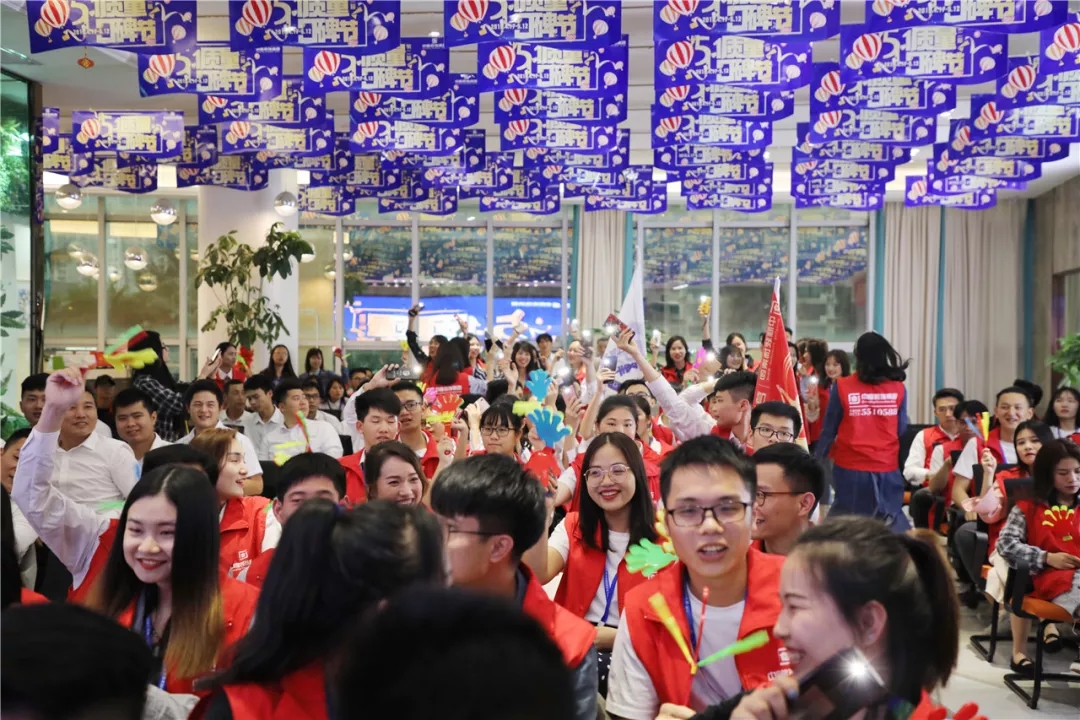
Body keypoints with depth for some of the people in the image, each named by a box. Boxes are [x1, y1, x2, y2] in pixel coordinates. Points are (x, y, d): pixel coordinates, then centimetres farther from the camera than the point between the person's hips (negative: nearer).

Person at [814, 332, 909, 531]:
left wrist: (817, 459, 14)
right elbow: (901, 429, 6)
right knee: (891, 521, 8)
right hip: (887, 466, 1)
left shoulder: (842, 387, -7)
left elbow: (829, 429, 0)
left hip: (850, 466, -1)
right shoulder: (898, 388, -2)